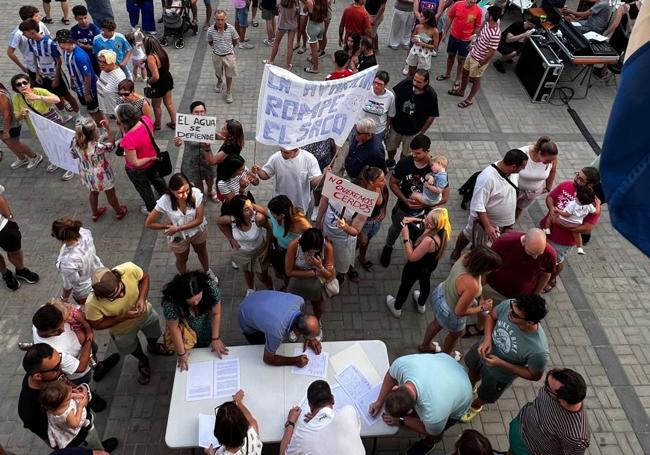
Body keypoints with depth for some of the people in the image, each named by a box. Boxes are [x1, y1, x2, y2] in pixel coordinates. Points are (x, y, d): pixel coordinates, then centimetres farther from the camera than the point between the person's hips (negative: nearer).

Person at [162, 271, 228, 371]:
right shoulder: (170, 301, -40)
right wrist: (182, 354, -17)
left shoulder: (211, 286, -35)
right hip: (185, 328, -2)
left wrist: (215, 339, -16)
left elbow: (216, 314, -20)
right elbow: (174, 328, -26)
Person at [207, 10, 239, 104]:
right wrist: (216, 48, 8)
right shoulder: (210, 30, -19)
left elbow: (235, 40, 0)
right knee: (218, 73, 25)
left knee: (229, 76, 12)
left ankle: (229, 93, 32)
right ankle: (219, 82, 59)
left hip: (229, 55, -1)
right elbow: (210, 42, 2)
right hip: (217, 56, 1)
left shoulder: (231, 29, -20)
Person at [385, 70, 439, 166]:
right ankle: (390, 161, 54)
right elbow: (395, 95, -3)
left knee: (406, 154, 18)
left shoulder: (431, 95, -25)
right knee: (390, 147, 23)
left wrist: (422, 132, -5)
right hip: (396, 125, 2)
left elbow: (432, 116, -12)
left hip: (413, 131, -2)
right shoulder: (406, 83, -22)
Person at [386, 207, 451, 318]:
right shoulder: (443, 231, -23)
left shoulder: (429, 240, -47)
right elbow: (424, 222, 0)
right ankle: (421, 305, 64)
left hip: (416, 267, -7)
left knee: (405, 285, 23)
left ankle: (397, 308, 52)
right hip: (430, 265, 7)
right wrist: (413, 220, -15)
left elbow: (412, 257, -34)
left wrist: (406, 238, -32)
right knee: (425, 283, 35)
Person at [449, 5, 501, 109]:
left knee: (475, 80, 11)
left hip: (479, 60, -9)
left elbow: (492, 52, -29)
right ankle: (461, 91, 47)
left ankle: (469, 99, 29)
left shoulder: (495, 34, -32)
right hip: (473, 54, 9)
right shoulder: (487, 24, -5)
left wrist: (481, 63, -21)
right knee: (465, 72, 24)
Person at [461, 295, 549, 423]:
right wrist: (487, 338, -26)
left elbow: (535, 375, -22)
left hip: (499, 375, -3)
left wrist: (501, 364, -28)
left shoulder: (539, 350, -43)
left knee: (485, 396, 28)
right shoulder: (508, 305, -34)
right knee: (473, 370, 35)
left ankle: (475, 406, 64)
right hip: (483, 349, 3)